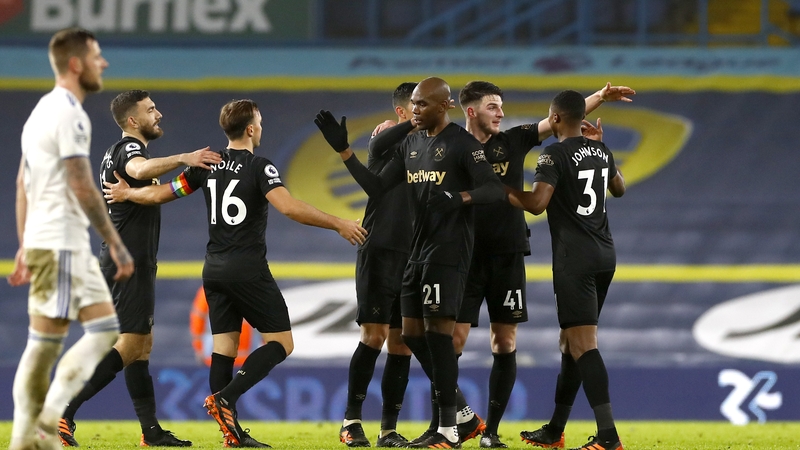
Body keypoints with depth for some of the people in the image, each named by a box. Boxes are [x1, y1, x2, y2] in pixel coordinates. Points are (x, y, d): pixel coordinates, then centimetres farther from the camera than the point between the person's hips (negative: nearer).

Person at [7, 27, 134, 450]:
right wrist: (116, 244, -14)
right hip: (61, 244, -10)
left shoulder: (43, 110, 18)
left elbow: (22, 184, 21)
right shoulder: (69, 114, -12)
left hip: (41, 241, 10)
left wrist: (25, 247, 23)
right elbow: (82, 188, -17)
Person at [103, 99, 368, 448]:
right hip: (249, 270, -7)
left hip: (214, 271, 7)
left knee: (223, 348, 7)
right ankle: (225, 397, -18)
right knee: (281, 343, -1)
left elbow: (160, 194, 11)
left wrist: (126, 193, 31)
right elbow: (288, 207, -24)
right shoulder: (259, 167, -10)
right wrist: (337, 224, -19)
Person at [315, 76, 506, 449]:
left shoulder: (462, 143, -9)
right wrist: (343, 150, 6)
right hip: (418, 250, 8)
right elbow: (376, 187, 14)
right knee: (412, 333, 9)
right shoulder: (410, 143, 14)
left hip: (448, 250, -8)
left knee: (437, 330, -12)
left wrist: (458, 198, -34)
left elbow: (496, 189, -17)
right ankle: (456, 407, 22)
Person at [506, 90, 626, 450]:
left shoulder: (555, 155, -11)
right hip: (604, 256, 8)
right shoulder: (601, 152, 13)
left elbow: (536, 203, -22)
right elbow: (619, 188, 31)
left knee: (582, 344, -13)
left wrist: (502, 189, -6)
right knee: (570, 342, 18)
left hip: (574, 259, -8)